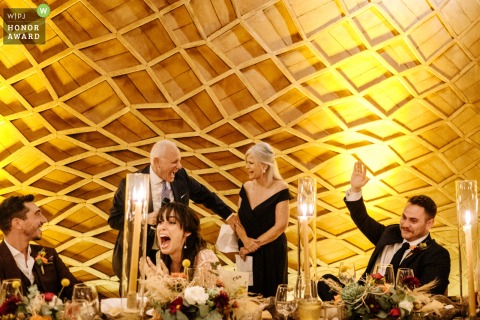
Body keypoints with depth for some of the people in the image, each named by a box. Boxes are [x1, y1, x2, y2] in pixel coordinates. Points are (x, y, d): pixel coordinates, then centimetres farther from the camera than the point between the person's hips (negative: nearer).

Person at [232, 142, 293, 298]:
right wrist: (245, 241, -13)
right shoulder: (246, 187, 5)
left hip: (271, 252, -4)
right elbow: (238, 220, 5)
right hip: (247, 253, 5)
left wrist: (255, 244, -12)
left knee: (269, 296, 4)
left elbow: (281, 225, -13)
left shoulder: (280, 189, -11)